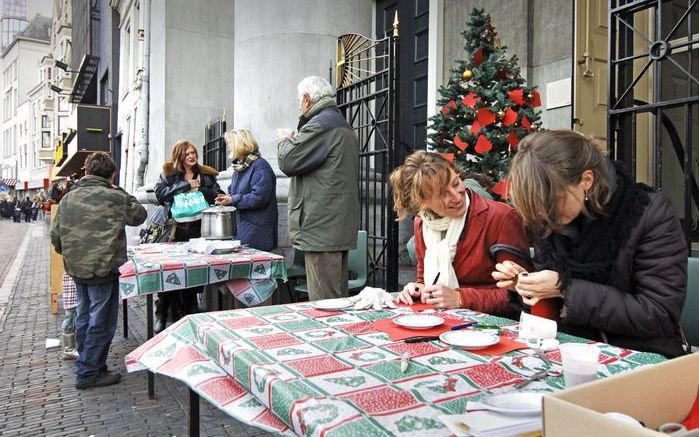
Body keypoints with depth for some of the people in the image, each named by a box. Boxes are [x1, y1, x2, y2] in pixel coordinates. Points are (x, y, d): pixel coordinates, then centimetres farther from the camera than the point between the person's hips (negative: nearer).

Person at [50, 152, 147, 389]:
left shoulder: (68, 198, 4)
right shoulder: (115, 198, -12)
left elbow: (55, 235, 8)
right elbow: (139, 215, 5)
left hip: (76, 269, 7)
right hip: (103, 269, -6)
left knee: (84, 317, 19)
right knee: (101, 322, 3)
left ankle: (86, 364, 33)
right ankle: (89, 372, 9)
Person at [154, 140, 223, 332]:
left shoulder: (206, 174, 13)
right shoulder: (168, 173, 11)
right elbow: (160, 193, -6)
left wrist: (200, 188, -8)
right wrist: (186, 185, -7)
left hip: (197, 229, 1)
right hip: (174, 229, -1)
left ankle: (187, 315, 15)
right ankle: (162, 315, 12)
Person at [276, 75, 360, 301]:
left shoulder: (319, 125, -11)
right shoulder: (345, 127, 21)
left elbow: (287, 161, -12)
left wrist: (285, 139, 7)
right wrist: (295, 139, 19)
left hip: (322, 225, -10)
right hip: (342, 225, 10)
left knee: (323, 301, -6)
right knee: (339, 295, 15)